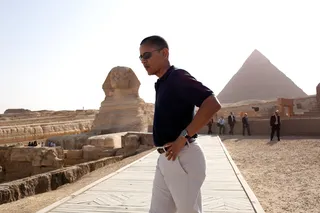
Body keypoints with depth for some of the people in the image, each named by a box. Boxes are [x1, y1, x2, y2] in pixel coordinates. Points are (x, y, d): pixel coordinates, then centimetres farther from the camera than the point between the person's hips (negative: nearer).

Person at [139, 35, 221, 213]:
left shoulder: (178, 77, -13)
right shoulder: (161, 84, 14)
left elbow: (213, 104, -25)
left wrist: (183, 137, -23)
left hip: (182, 158, -9)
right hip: (165, 158, 9)